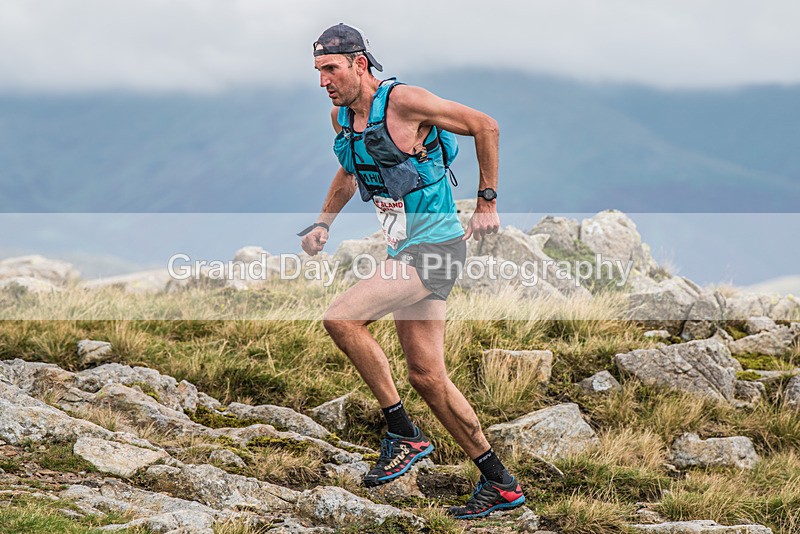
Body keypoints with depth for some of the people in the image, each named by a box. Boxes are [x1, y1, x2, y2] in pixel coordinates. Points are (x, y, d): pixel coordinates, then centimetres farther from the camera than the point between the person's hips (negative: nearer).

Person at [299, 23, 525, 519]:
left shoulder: (404, 101, -15)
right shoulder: (342, 116, 9)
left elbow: (485, 126, -11)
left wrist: (487, 203, -9)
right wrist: (323, 224, 17)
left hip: (436, 245, -9)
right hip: (409, 251, 9)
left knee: (342, 317, -21)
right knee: (427, 377, 7)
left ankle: (404, 434, -10)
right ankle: (501, 484, 16)